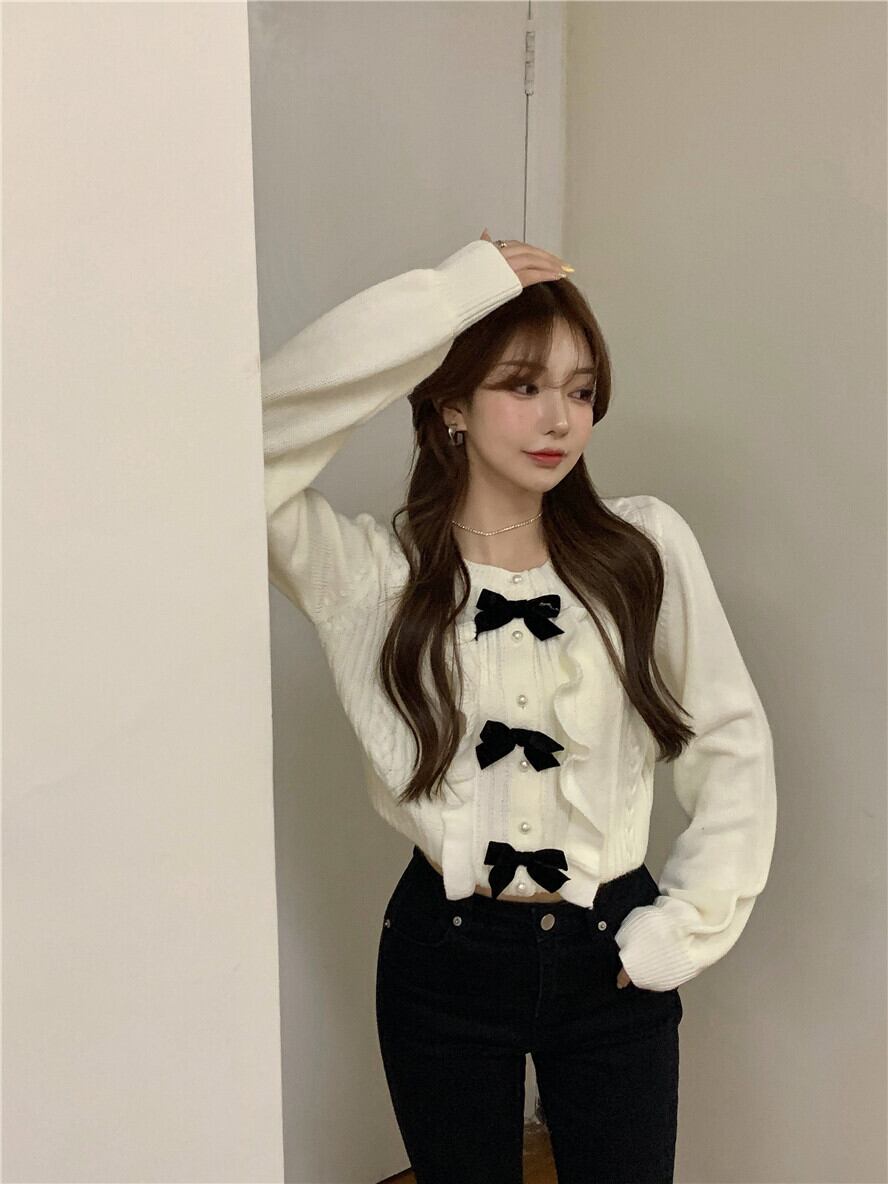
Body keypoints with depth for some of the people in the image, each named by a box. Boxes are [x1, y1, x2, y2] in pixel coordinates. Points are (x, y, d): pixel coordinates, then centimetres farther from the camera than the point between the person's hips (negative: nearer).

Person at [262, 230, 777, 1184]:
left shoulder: (648, 548, -6)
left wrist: (691, 923, -2)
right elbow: (263, 429, -26)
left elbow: (732, 739, 0)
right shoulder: (373, 574, -11)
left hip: (612, 957, 1)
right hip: (445, 958, -1)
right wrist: (448, 296, -24)